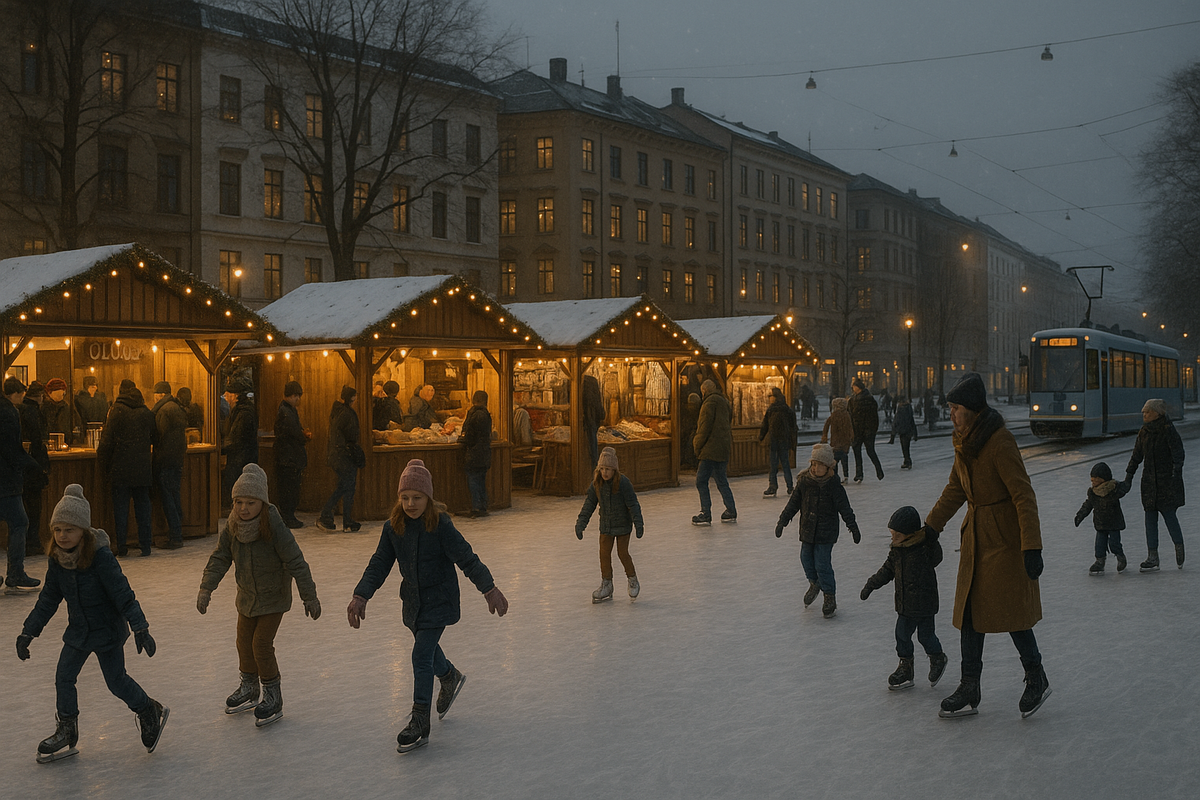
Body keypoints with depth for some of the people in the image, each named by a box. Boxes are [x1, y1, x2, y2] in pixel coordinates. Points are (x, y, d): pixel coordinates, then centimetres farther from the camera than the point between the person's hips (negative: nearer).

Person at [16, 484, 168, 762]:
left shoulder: (101, 557, -25)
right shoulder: (58, 561, -6)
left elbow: (123, 593, -24)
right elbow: (48, 600, 5)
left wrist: (140, 628, -28)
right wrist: (27, 632, 6)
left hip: (108, 630, -6)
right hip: (78, 632, 6)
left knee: (117, 681, 3)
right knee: (63, 679, 5)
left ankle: (151, 713, 27)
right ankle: (66, 734, 20)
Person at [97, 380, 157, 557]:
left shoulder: (117, 411, -7)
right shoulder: (147, 413, 5)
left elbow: (107, 441, -9)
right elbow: (155, 439, 15)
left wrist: (103, 464, 0)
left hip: (121, 469, -3)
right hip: (143, 468, 3)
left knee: (120, 506, 3)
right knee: (143, 506, 9)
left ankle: (121, 545, 1)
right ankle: (145, 546, 9)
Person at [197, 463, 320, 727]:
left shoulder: (275, 528, -28)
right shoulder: (232, 527, -14)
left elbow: (296, 563, -23)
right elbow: (219, 558, -6)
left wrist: (309, 597, -20)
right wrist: (206, 588, -15)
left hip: (274, 597, -6)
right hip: (247, 596, 6)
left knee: (261, 644, -10)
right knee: (244, 641, 16)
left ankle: (273, 698, 8)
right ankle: (248, 689, 39)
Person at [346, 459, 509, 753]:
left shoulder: (441, 526, -19)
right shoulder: (393, 528, -5)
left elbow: (467, 559, -16)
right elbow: (379, 564, -2)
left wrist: (489, 589, -18)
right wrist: (361, 596, -12)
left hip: (439, 600, -6)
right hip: (413, 601, 6)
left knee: (422, 656, -10)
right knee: (427, 650, 22)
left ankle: (420, 724, -2)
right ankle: (450, 678, 55)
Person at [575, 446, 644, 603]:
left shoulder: (623, 483, -19)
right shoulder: (597, 484, -5)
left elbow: (633, 504, -17)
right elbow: (589, 504, 1)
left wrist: (638, 523, -23)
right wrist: (581, 523, -3)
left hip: (622, 524, -5)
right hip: (605, 525, 5)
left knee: (622, 553, -1)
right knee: (604, 553, 4)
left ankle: (633, 581, 22)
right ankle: (606, 586, 17)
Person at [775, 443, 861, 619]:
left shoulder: (833, 485, -13)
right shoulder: (804, 481, -1)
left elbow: (844, 508, -9)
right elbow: (794, 503, 7)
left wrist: (853, 527, -10)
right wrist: (782, 521, 7)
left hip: (825, 531, -5)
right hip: (807, 529, 5)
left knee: (822, 564, -6)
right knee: (806, 559, 12)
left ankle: (830, 596, 9)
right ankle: (814, 584, 40)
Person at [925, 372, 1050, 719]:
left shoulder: (999, 442, -20)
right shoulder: (964, 441, 6)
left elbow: (1024, 495, -22)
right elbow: (955, 490, 19)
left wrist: (1031, 547, -25)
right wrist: (930, 527, 21)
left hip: (1005, 539, -8)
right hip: (976, 537, 8)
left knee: (1010, 612, 0)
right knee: (970, 612, 8)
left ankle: (1036, 680, 21)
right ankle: (969, 692, 15)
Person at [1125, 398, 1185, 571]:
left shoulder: (1168, 430, -10)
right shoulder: (1144, 432, 9)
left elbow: (1178, 453, -16)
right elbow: (1136, 456, 17)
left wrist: (1176, 472, -25)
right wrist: (1129, 476, 16)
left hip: (1167, 479, -6)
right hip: (1150, 481, 6)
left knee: (1169, 515, -7)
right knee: (1150, 518, 4)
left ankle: (1179, 548, 17)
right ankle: (1152, 558, 7)